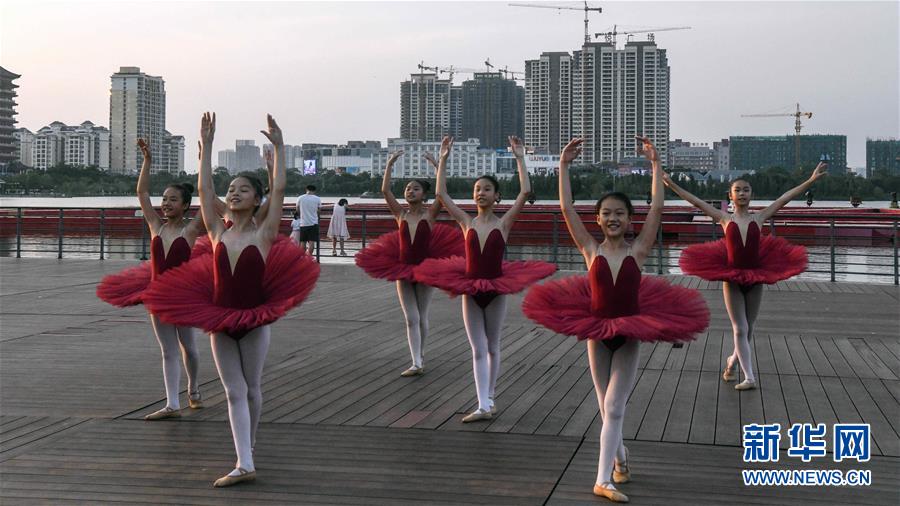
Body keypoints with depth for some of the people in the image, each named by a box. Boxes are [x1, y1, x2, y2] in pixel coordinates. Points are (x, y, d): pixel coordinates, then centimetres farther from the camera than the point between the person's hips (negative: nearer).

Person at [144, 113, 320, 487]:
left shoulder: (263, 235, -5)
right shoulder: (218, 234, 3)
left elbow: (278, 190, -11)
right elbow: (204, 190, -1)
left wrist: (279, 147, -14)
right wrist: (207, 145, -3)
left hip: (254, 321, -2)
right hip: (220, 322, 2)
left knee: (250, 388, 10)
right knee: (234, 392, -2)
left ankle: (249, 446, 33)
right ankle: (245, 464, -5)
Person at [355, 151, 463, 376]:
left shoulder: (430, 214, -5)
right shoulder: (401, 214, 1)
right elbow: (385, 190, -8)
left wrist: (436, 165, -20)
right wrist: (390, 164, -12)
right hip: (403, 269, 2)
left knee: (421, 318, 9)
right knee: (411, 319, -4)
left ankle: (419, 356, 27)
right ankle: (417, 363, -7)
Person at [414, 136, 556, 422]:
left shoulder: (503, 223, -5)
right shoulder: (467, 223, 1)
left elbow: (525, 192, -14)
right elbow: (441, 195, -4)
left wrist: (520, 158, -12)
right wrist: (443, 160, -6)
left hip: (496, 290, -1)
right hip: (470, 291, 1)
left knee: (492, 348, 11)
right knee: (478, 350, 0)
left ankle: (489, 398, 25)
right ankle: (483, 405, -3)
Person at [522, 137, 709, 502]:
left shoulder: (638, 250, -5)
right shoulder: (591, 250, -4)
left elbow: (657, 207, -12)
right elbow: (566, 209, -10)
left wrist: (655, 164, -14)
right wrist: (564, 166, -14)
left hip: (629, 337, -1)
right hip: (597, 335, 2)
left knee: (613, 409, -6)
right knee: (608, 410, 13)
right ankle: (620, 459, 37)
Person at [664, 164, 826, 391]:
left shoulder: (759, 218, 2)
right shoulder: (725, 219, 0)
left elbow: (785, 198, -2)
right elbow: (697, 202, -3)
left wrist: (811, 180, -6)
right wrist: (671, 184, -8)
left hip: (755, 278, 2)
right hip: (732, 279, -2)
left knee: (747, 329, 11)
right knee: (740, 329, -3)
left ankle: (732, 361, 36)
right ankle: (749, 376, 0)